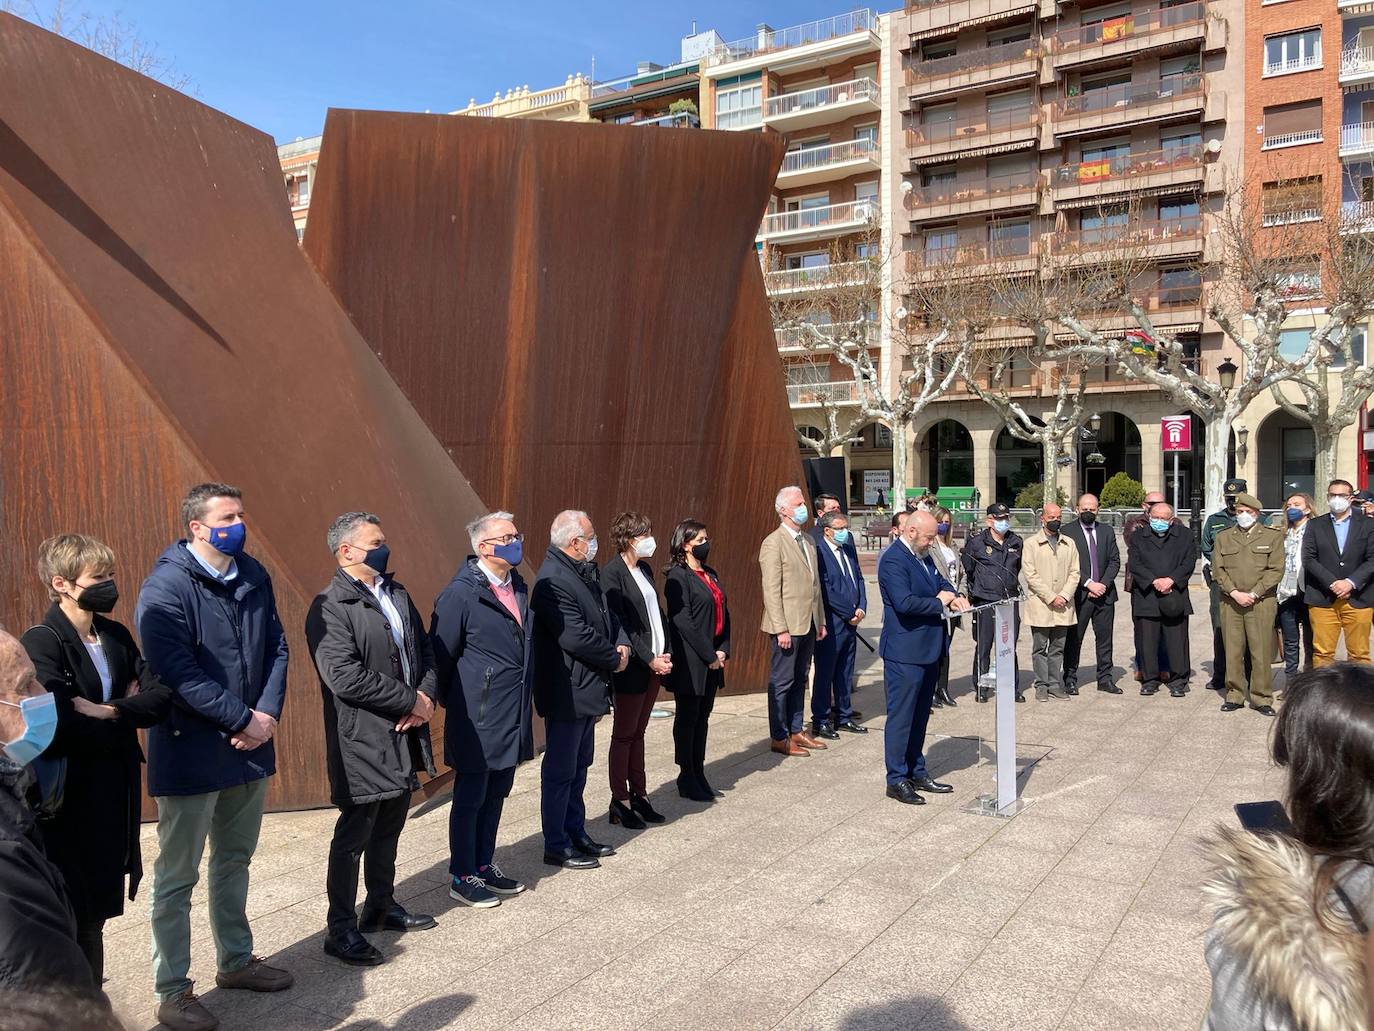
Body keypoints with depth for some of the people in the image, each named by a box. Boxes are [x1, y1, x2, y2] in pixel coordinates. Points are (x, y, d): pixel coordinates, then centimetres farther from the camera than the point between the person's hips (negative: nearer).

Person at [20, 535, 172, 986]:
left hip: (115, 801, 6)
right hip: (68, 806, -6)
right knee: (73, 922, 6)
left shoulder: (116, 636, 8)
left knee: (96, 915, 16)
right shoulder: (42, 642, -13)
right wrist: (127, 714, -10)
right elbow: (58, 728, -24)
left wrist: (108, 711, -16)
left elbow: (161, 695, -1)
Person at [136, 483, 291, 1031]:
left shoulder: (254, 575, 4)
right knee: (176, 877, 7)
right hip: (190, 753, -6)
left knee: (235, 862, 20)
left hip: (250, 744, 7)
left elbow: (276, 647, 7)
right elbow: (178, 674, -22)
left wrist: (268, 713, -7)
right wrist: (242, 720, -19)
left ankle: (236, 960, 36)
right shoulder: (165, 588, -16)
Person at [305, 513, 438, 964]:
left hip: (403, 736, 7)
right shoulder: (330, 607, -15)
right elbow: (346, 678, -23)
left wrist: (427, 697, -7)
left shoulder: (397, 594, 9)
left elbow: (425, 649, 12)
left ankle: (381, 906, 37)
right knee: (354, 834, 4)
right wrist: (411, 700, -17)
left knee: (389, 827, 20)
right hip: (363, 741, -7)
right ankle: (341, 930, 18)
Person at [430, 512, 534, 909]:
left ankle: (484, 865, 33)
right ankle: (462, 877, 20)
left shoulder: (518, 587, 9)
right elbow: (441, 655, -12)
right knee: (470, 799, 6)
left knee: (496, 795, 18)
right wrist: (453, 703, -2)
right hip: (478, 720, -8)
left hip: (512, 717, 8)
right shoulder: (461, 594, -17)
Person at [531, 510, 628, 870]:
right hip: (567, 692, -10)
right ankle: (557, 847, 17)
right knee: (561, 770, 4)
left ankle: (576, 834, 33)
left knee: (579, 766, 20)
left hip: (586, 689, 10)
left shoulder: (584, 572, 7)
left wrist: (622, 643, -4)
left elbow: (605, 613, 15)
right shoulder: (553, 581, -23)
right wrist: (614, 660, -13)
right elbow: (577, 637, -27)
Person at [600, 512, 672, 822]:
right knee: (624, 735, 4)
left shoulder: (645, 569, 11)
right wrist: (649, 659, -16)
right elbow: (620, 624, -17)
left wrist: (665, 654, 3)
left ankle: (639, 795, 23)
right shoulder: (611, 573, -13)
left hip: (655, 664, 7)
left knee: (638, 733, 15)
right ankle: (620, 802, 14)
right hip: (632, 667, -7)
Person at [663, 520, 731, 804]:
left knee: (702, 717, 13)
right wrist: (709, 656, -14)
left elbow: (724, 613, 13)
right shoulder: (677, 577, -11)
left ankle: (698, 774, 22)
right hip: (690, 661, -7)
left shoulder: (710, 574, 14)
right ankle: (687, 777, 14)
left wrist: (723, 650, 0)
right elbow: (682, 621, -17)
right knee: (687, 718, 4)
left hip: (713, 658, 8)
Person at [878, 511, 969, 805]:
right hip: (905, 653, -10)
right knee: (901, 716, 0)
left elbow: (941, 582, 22)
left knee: (920, 715, 18)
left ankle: (917, 772, 30)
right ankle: (896, 779, 9)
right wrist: (939, 603, -15)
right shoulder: (893, 560, -18)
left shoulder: (924, 556, 11)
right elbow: (904, 603, -28)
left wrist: (953, 596, -1)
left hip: (928, 650, 10)